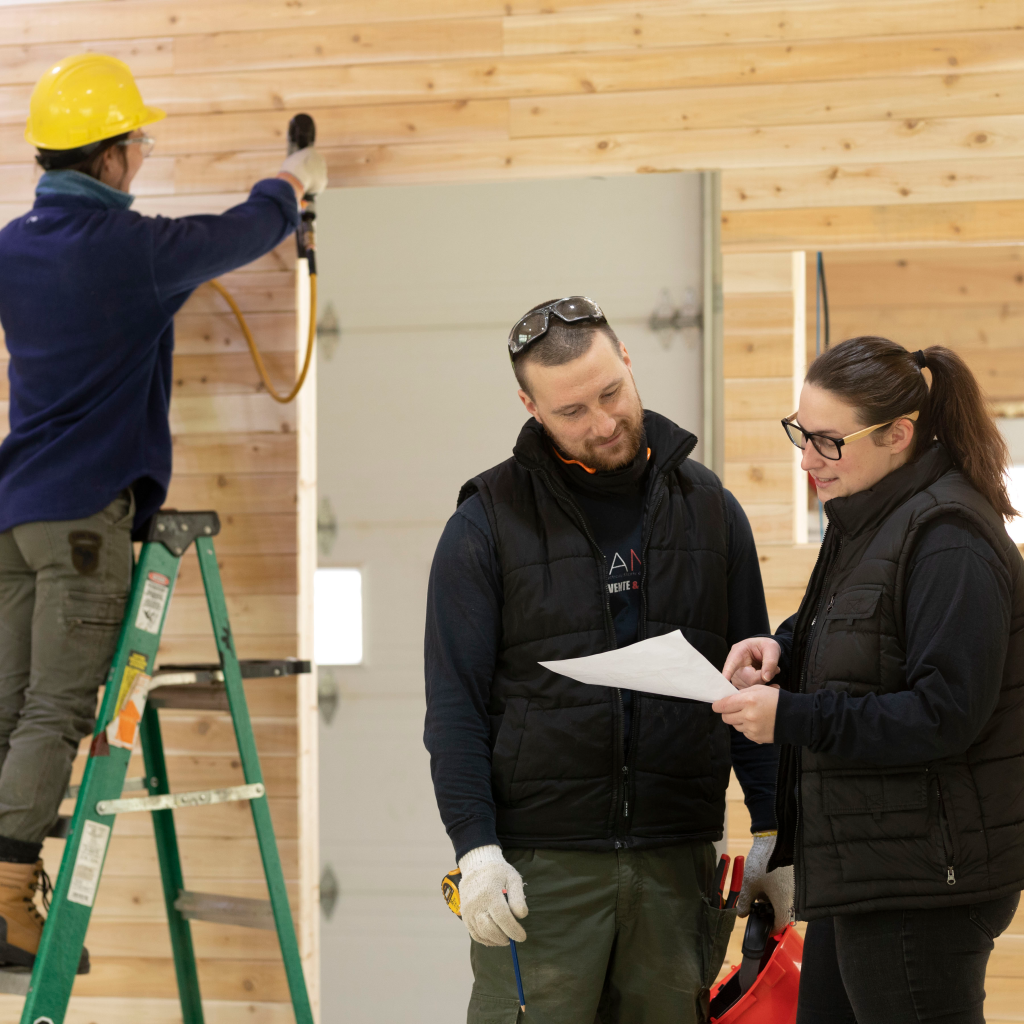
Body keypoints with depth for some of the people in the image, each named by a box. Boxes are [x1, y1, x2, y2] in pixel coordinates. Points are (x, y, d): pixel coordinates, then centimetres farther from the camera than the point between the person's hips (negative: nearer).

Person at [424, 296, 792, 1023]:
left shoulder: (708, 508, 10)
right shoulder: (490, 521, 0)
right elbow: (455, 704, -2)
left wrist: (774, 832, 7)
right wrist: (476, 846, -12)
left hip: (678, 860, 3)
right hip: (538, 863, -3)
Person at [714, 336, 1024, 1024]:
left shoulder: (947, 541, -19)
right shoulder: (866, 521, 13)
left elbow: (946, 713, -25)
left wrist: (793, 717, -22)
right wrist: (784, 648, 5)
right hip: (861, 865, 10)